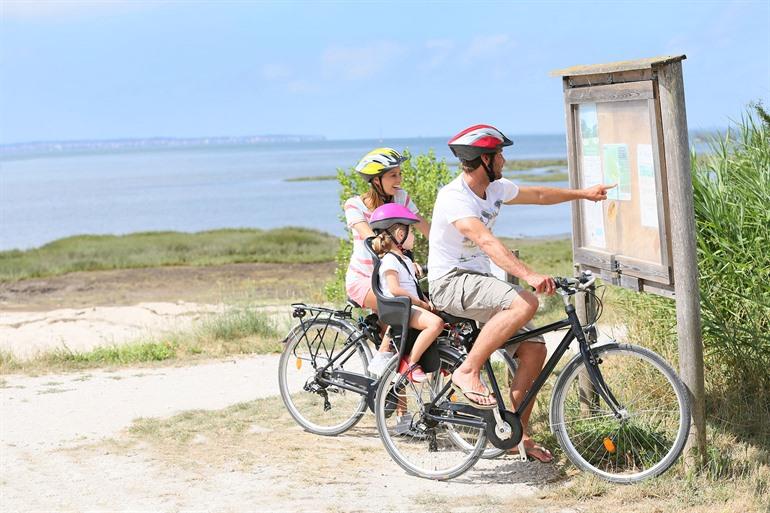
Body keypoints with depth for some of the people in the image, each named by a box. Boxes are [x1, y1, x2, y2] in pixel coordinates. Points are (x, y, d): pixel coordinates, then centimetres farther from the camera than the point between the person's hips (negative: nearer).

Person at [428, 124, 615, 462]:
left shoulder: (495, 189, 7)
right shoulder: (454, 197, -21)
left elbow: (537, 195, 25)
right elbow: (487, 241, -36)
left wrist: (583, 193, 31)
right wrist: (529, 275, -46)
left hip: (479, 281, 9)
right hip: (451, 283, -9)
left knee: (534, 349, -1)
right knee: (525, 304, -32)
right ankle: (467, 372, -23)